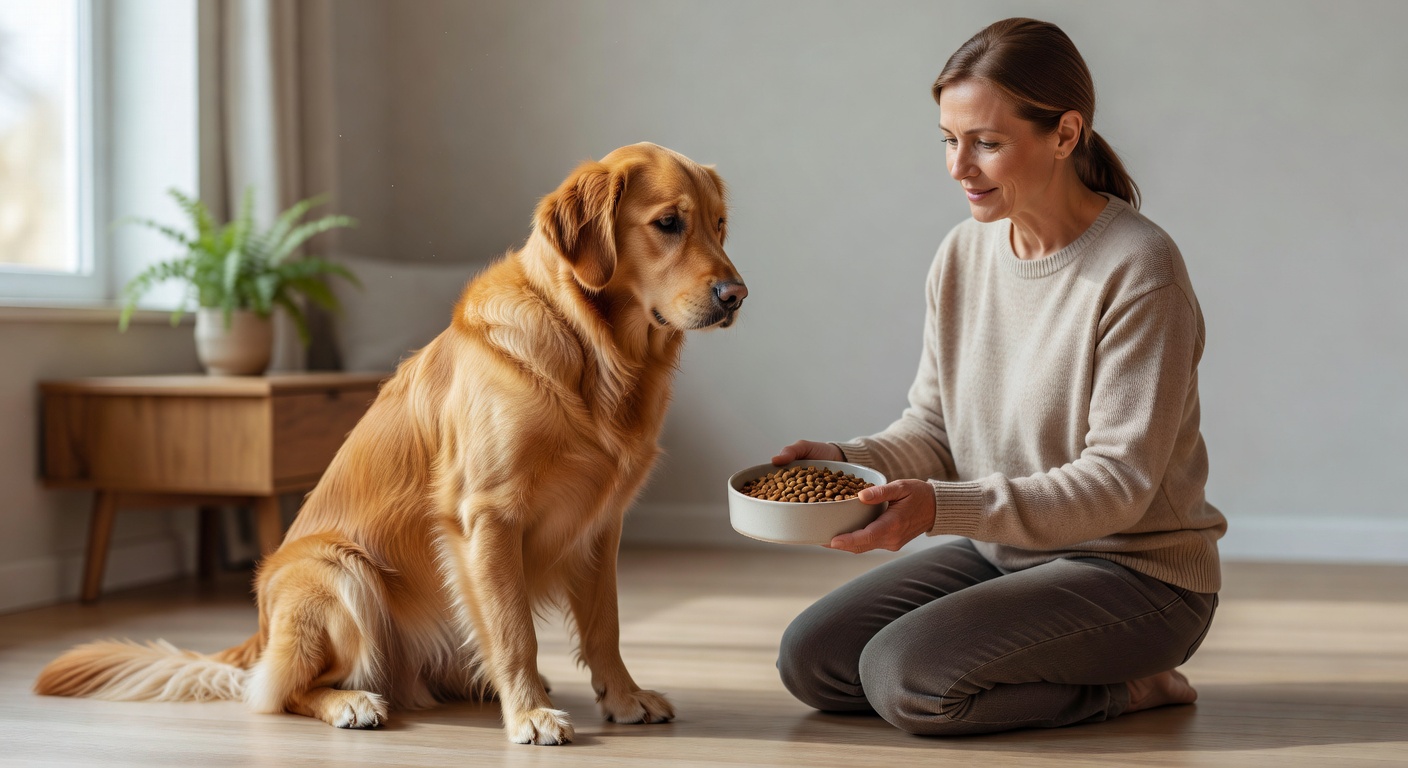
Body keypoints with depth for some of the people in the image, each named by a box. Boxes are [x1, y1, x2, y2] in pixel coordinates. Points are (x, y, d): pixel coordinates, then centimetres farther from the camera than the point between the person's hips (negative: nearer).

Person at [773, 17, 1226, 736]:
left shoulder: (1138, 271, -20)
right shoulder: (962, 255, 2)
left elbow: (1118, 483, -22)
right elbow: (933, 427, 7)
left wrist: (940, 507, -32)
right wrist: (847, 461, -16)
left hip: (1136, 570, -7)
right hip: (1000, 551, 7)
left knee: (904, 678, -24)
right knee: (809, 658, -4)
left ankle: (1127, 685, -1)